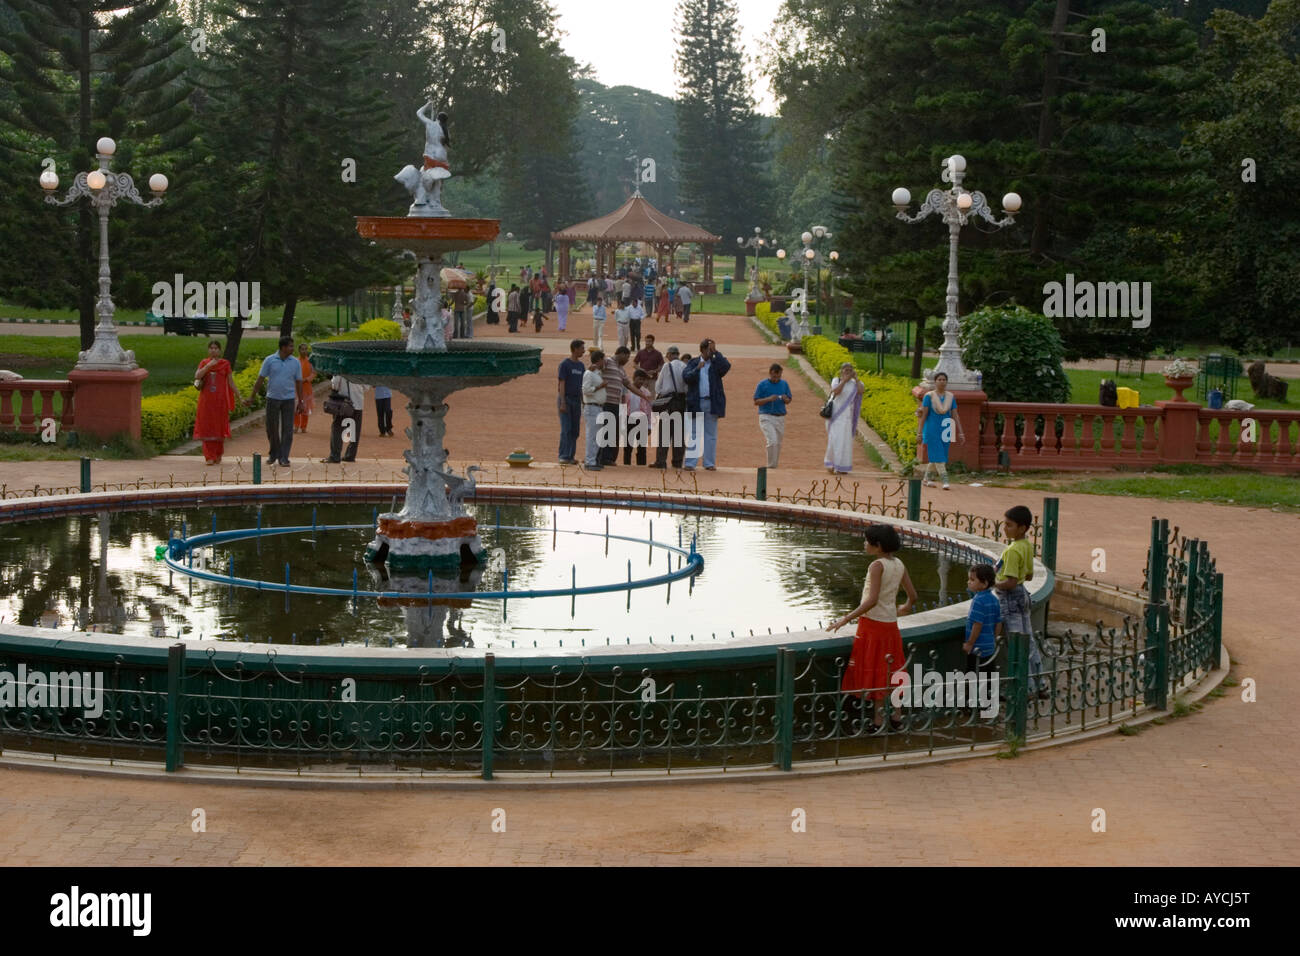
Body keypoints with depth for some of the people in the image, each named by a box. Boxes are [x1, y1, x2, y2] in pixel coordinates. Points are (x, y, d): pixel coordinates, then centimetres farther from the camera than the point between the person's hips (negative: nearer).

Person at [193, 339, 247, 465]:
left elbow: (231, 383, 5)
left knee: (219, 427, 3)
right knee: (207, 427, -3)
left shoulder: (225, 364, 4)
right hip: (206, 400, 1)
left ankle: (218, 456, 17)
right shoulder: (204, 363, 7)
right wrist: (208, 366, -17)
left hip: (220, 400, -1)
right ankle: (209, 457, -2)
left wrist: (240, 398, 1)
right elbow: (197, 376, -10)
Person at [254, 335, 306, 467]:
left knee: (287, 430, -4)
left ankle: (283, 458, 1)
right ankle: (273, 453, 26)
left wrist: (300, 402, 5)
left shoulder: (295, 363, 3)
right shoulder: (270, 360, -2)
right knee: (271, 428, 6)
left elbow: (299, 383, 7)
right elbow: (260, 379, 1)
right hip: (272, 399, 0)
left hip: (288, 400, 0)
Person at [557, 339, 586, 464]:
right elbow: (561, 384, -12)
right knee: (566, 429, -10)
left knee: (575, 430, 5)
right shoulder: (565, 364, -8)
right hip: (566, 398, -7)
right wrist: (562, 403, -18)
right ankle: (564, 456, -9)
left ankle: (571, 456, 10)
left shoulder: (581, 366, 13)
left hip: (577, 400, 7)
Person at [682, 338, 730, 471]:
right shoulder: (694, 363, 8)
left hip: (712, 403, 1)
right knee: (694, 434, 0)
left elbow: (726, 366, -12)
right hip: (696, 403, -1)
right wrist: (697, 369, -20)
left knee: (711, 434, 5)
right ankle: (690, 463, -1)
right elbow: (686, 376, -5)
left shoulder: (716, 363, 8)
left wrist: (715, 352, -11)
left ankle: (709, 463, 9)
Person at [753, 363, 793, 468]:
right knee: (772, 441, -18)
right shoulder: (762, 384, -3)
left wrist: (785, 399, -10)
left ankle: (774, 466, 20)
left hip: (780, 418, 4)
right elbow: (756, 401, -3)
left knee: (778, 444, 8)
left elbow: (789, 400, 15)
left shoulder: (784, 384, 9)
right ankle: (771, 467, -9)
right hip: (766, 417, -4)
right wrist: (769, 399, -18)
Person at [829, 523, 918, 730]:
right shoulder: (899, 564, 5)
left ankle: (878, 718, 4)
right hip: (890, 623, 7)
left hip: (872, 623, -7)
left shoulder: (877, 566, -17)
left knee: (874, 672, 1)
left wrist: (847, 618, -23)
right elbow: (913, 596, 9)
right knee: (891, 670, 15)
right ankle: (896, 717, 21)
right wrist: (905, 607, 32)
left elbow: (872, 600, -25)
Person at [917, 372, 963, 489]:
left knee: (935, 456, 9)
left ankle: (925, 479, 24)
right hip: (932, 430, -4)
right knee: (938, 456, -12)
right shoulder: (929, 396, -5)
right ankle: (945, 480, -16)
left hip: (945, 430, 4)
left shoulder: (951, 397, 6)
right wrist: (919, 433, -8)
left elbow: (955, 416, 5)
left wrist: (960, 433, -1)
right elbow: (923, 415, -5)